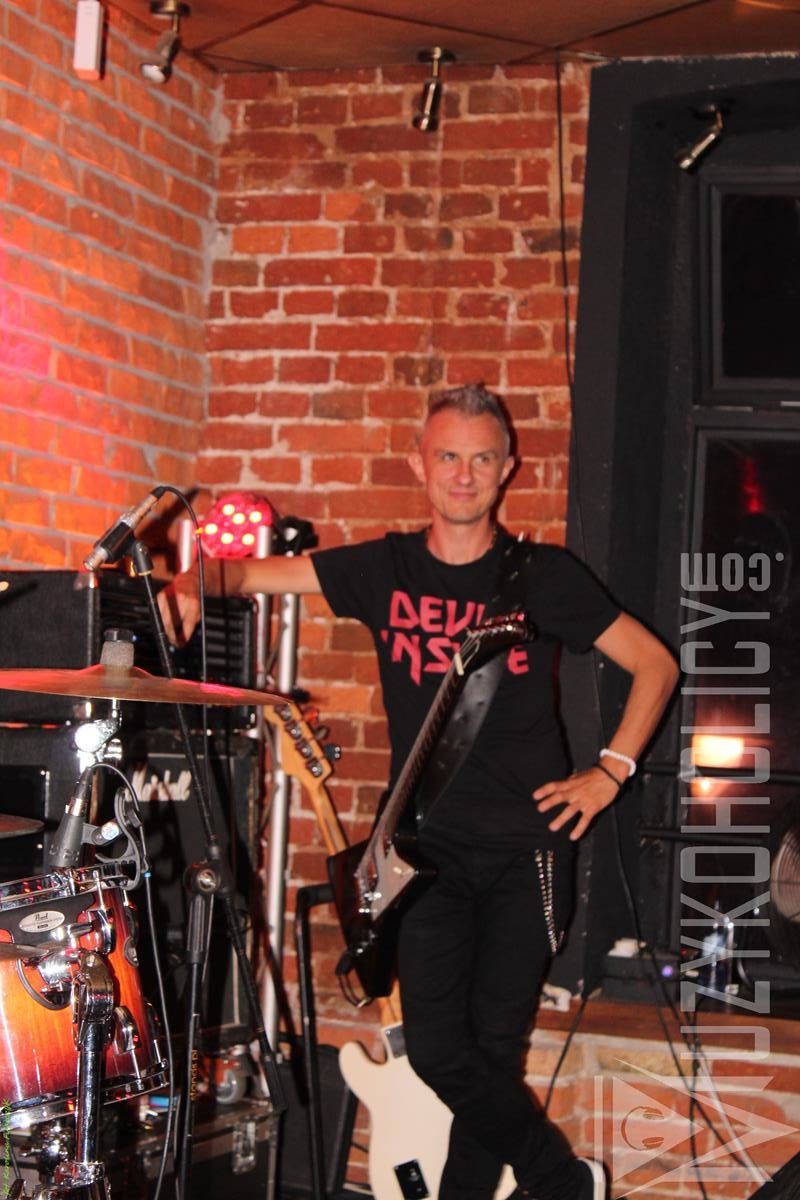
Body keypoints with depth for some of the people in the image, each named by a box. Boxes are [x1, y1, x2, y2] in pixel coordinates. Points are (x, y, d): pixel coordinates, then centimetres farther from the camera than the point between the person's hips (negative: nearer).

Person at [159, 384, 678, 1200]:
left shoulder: (543, 576, -1)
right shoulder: (386, 568, 4)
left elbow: (656, 664, 6)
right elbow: (254, 572, 6)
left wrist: (610, 772, -2)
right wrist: (198, 583, -17)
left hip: (524, 849, -2)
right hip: (429, 847, 2)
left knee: (493, 1046, -1)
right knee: (436, 1049, -4)